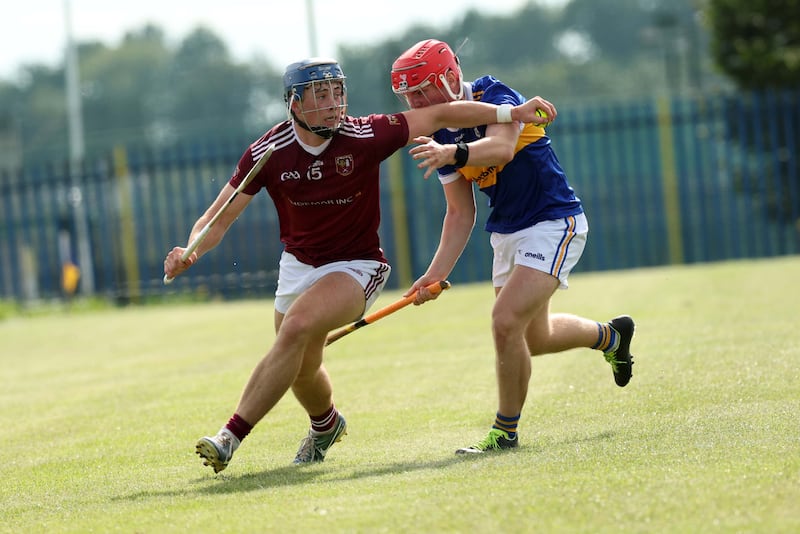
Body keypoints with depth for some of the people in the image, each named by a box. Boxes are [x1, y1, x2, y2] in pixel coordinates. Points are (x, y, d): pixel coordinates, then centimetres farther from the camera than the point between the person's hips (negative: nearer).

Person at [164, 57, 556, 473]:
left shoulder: (365, 137, -20)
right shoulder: (268, 153, -15)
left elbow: (440, 115, -12)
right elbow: (219, 218, -11)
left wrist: (511, 113, -14)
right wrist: (191, 252, -31)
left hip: (356, 267, -4)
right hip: (298, 264, 4)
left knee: (297, 327, -29)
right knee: (301, 370, 12)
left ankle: (231, 436, -27)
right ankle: (326, 424, 49)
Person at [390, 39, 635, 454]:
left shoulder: (495, 95, -19)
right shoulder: (441, 137, 2)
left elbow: (501, 148, -40)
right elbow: (461, 213, 7)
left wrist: (454, 154, -60)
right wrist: (437, 272, -5)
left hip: (554, 222, -8)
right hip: (506, 233, 8)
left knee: (507, 321, -21)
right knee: (534, 338, 17)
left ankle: (505, 431, -6)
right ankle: (610, 335, 46)